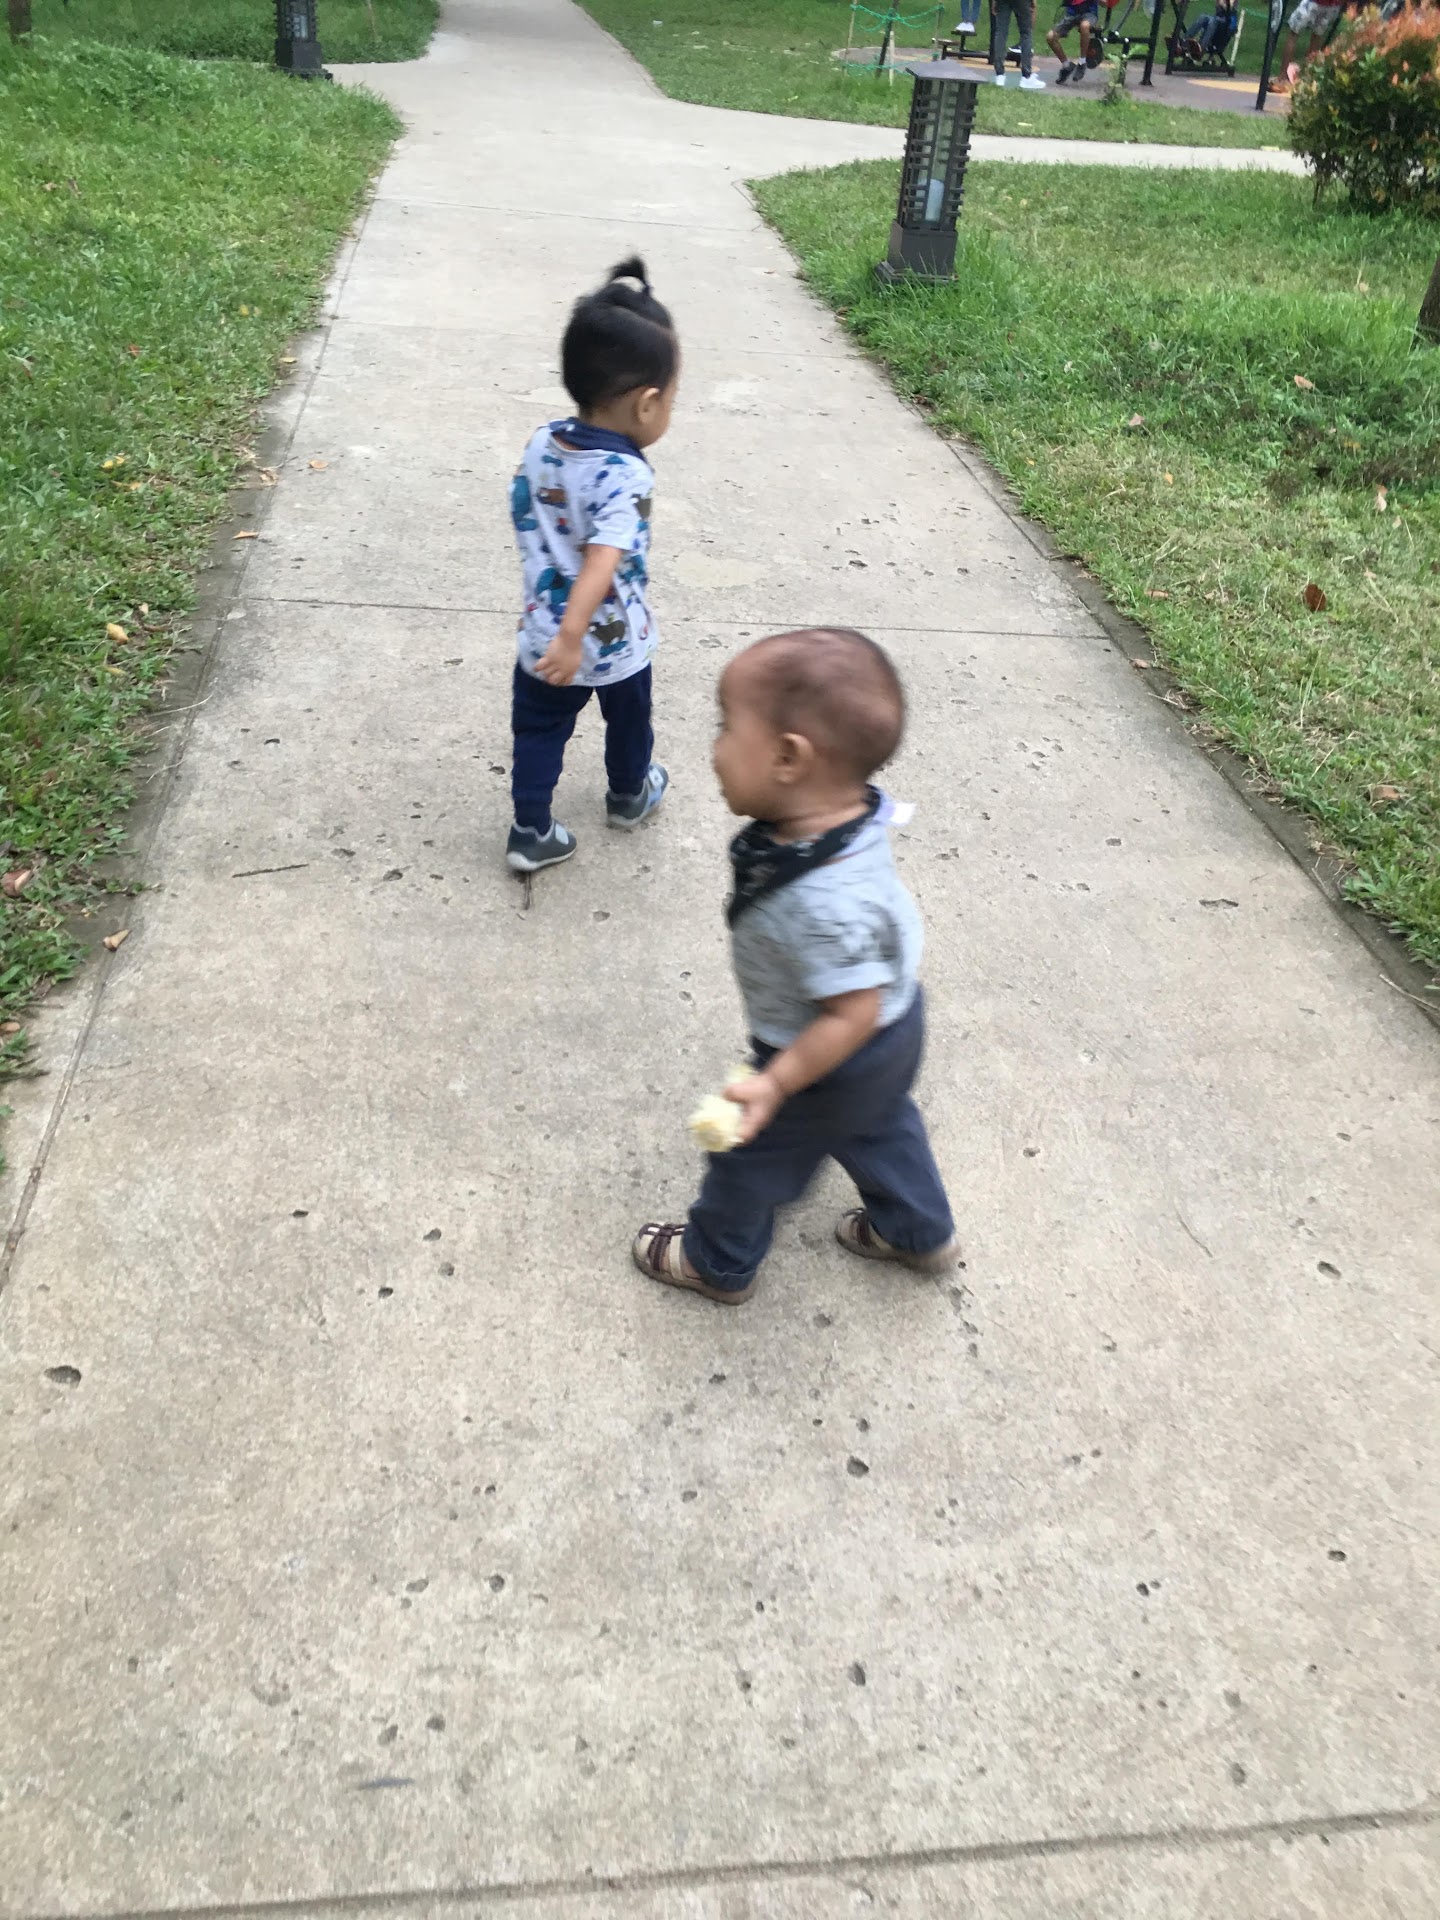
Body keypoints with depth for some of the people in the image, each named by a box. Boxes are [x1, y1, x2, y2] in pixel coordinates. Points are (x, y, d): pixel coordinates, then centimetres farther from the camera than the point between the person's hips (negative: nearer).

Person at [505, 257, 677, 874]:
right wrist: (573, 635, -44)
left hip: (542, 634, 4)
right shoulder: (625, 475, -28)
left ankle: (531, 833, 21)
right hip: (616, 644, -4)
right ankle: (629, 795, 48)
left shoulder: (540, 445, -7)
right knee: (628, 722, 24)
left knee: (538, 731, 17)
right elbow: (603, 561, -38)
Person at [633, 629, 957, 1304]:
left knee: (750, 1152, 17)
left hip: (837, 1064, -7)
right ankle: (919, 1231, 55)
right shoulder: (849, 812, -19)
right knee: (879, 1127, 32)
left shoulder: (824, 901, -45)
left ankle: (718, 1262, 44)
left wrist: (776, 1084, -26)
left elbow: (852, 1013, -34)